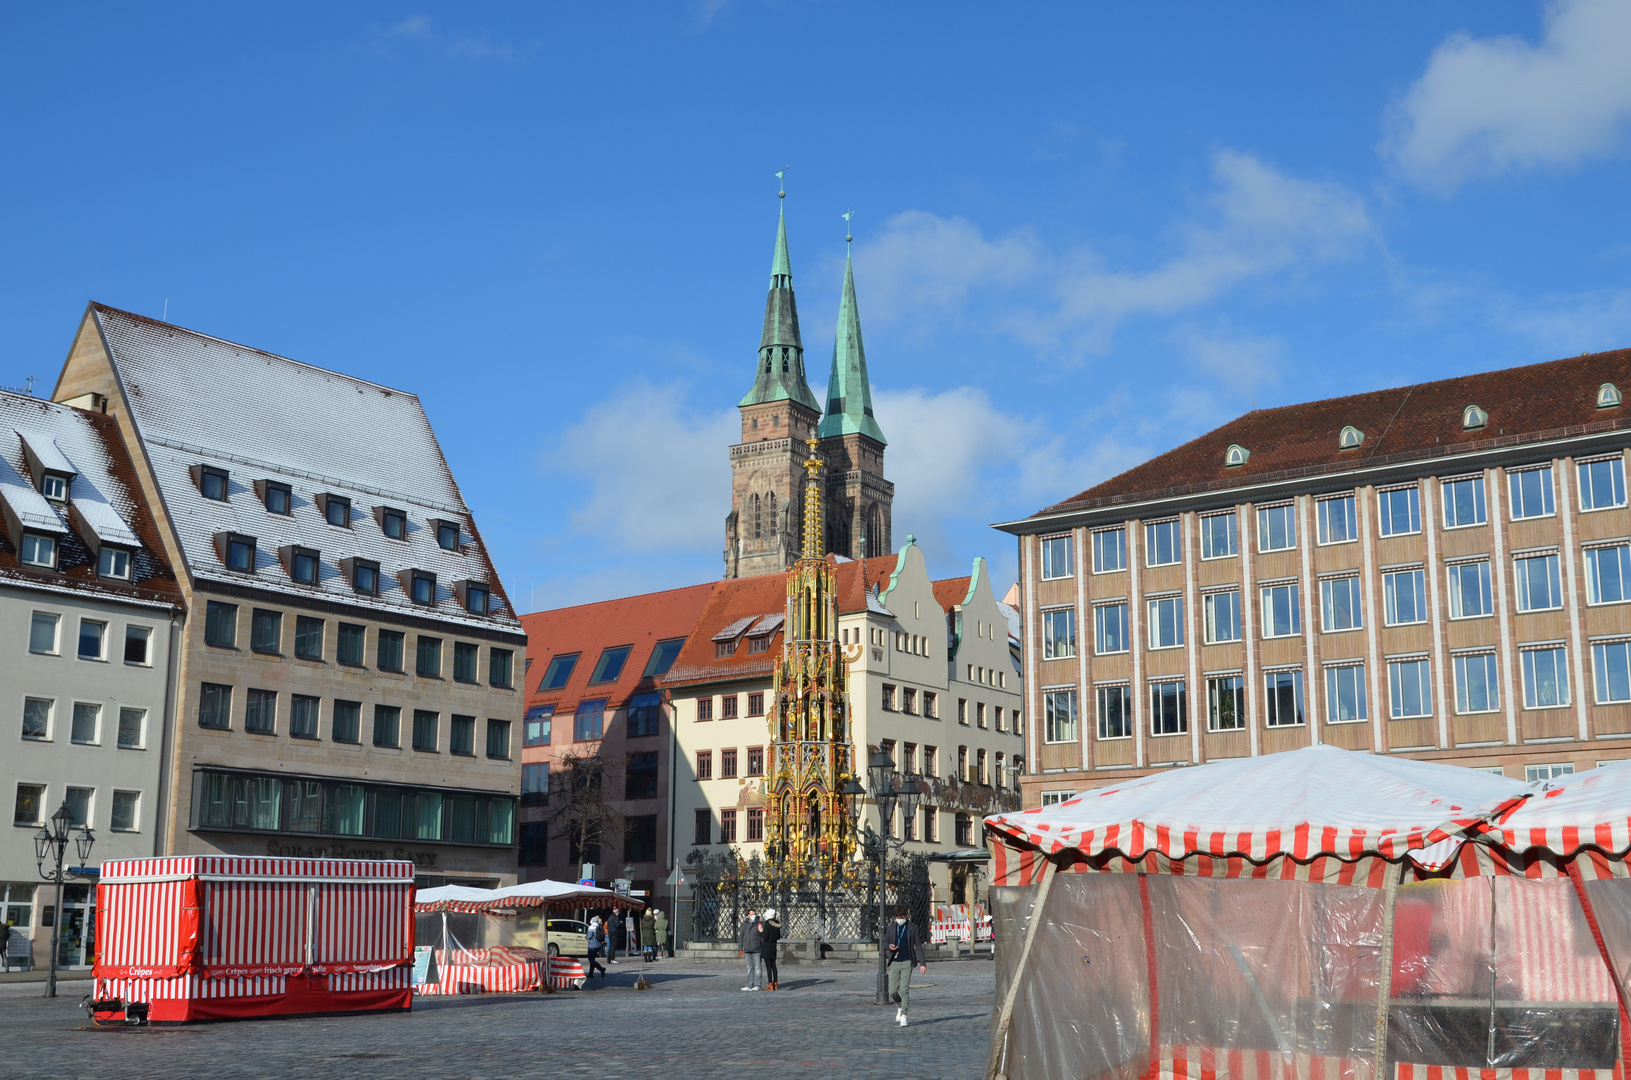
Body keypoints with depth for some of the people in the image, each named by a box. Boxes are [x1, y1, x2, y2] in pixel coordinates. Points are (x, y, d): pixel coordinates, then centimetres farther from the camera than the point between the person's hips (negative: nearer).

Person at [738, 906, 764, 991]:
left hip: (756, 949, -4)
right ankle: (750, 985, 10)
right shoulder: (745, 924, 11)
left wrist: (762, 932, -24)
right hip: (747, 950, 4)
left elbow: (765, 936, -1)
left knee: (757, 967, -2)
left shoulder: (760, 923, -1)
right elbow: (741, 936, 14)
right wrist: (740, 948, 10)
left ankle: (756, 985, 3)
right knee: (750, 968, 8)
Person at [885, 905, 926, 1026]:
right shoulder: (890, 929, 9)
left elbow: (918, 946, 4)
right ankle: (901, 1006, 30)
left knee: (904, 989, -12)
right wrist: (889, 947, -8)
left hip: (907, 962, -3)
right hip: (894, 963, 3)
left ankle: (903, 1016, -7)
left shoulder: (912, 928, 2)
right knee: (892, 992, 0)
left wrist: (922, 963, -2)